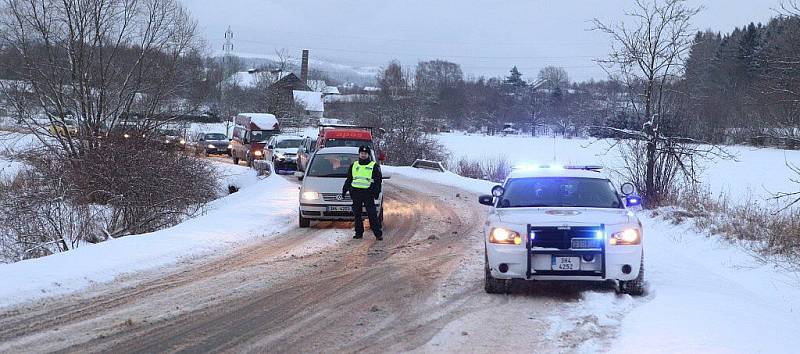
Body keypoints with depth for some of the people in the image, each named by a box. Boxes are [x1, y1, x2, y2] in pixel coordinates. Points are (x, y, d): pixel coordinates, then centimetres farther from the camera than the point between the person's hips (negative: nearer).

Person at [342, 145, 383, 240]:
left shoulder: (374, 166, 6)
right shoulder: (354, 165, 17)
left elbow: (378, 180, 3)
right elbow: (349, 179, 23)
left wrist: (376, 192, -7)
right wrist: (344, 189, 16)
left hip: (368, 193, -4)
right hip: (356, 192, 4)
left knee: (372, 214, -8)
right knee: (357, 214, 5)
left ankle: (378, 233, -7)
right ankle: (359, 232, 14)